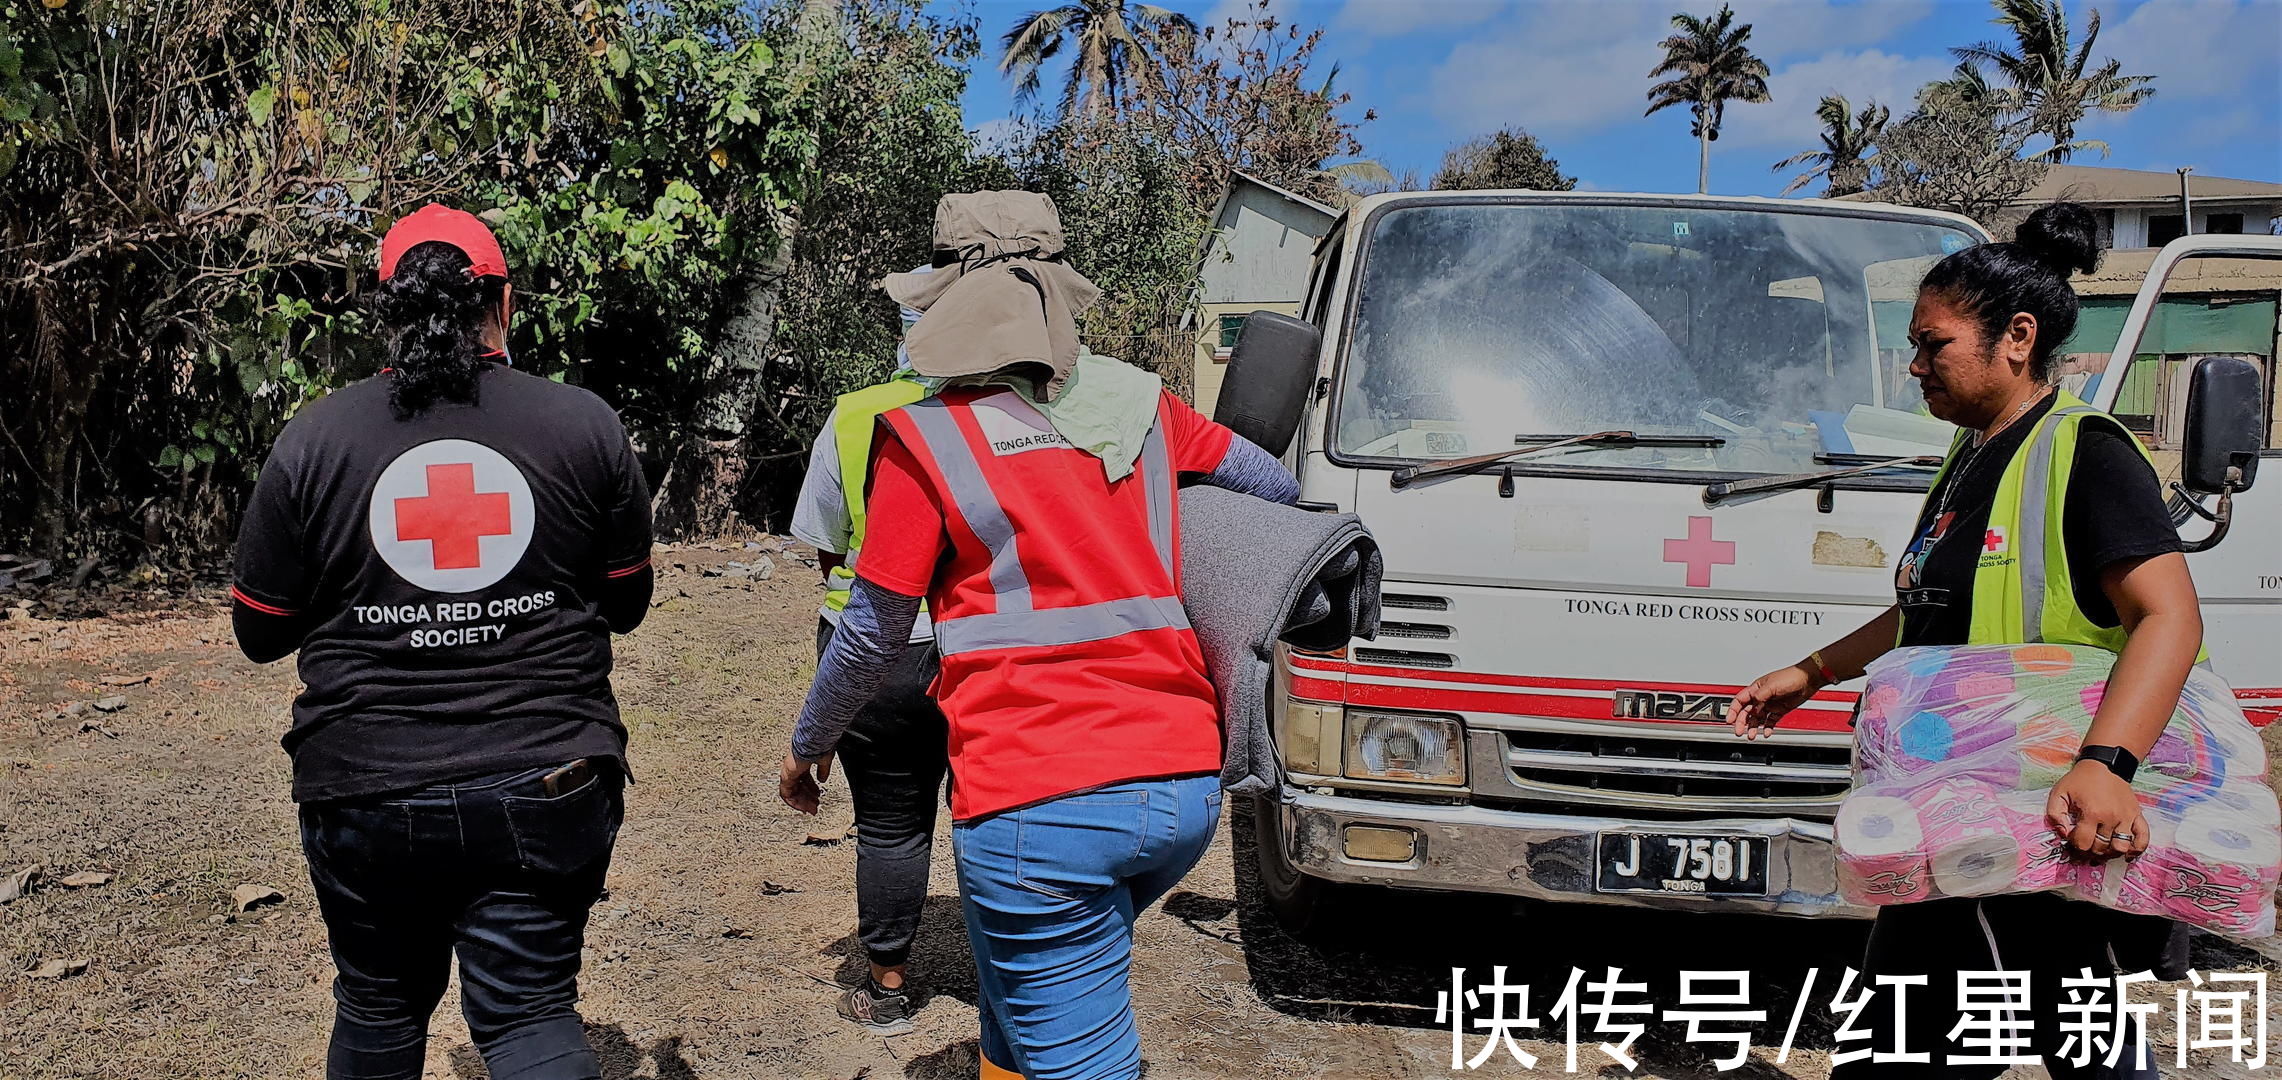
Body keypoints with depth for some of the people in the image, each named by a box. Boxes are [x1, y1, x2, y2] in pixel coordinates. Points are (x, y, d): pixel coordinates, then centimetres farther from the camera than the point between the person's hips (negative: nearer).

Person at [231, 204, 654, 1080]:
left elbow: (260, 633, 4)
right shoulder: (585, 424, -3)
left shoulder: (310, 439, -4)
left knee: (379, 1007, 20)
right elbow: (626, 605, 7)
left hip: (366, 791, 1)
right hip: (546, 788, 0)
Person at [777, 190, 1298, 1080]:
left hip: (1041, 805, -6)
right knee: (1021, 991, 28)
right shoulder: (1139, 405, 9)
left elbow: (872, 632, 2)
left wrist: (807, 746, 19)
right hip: (1185, 787, 6)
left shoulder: (927, 440, -5)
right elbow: (1273, 482, 24)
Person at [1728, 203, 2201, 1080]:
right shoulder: (1971, 458, 15)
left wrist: (2103, 765, -37)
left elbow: (2170, 617, -24)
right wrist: (1809, 675, 25)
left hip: (2050, 827, -9)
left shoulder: (2083, 452, -13)